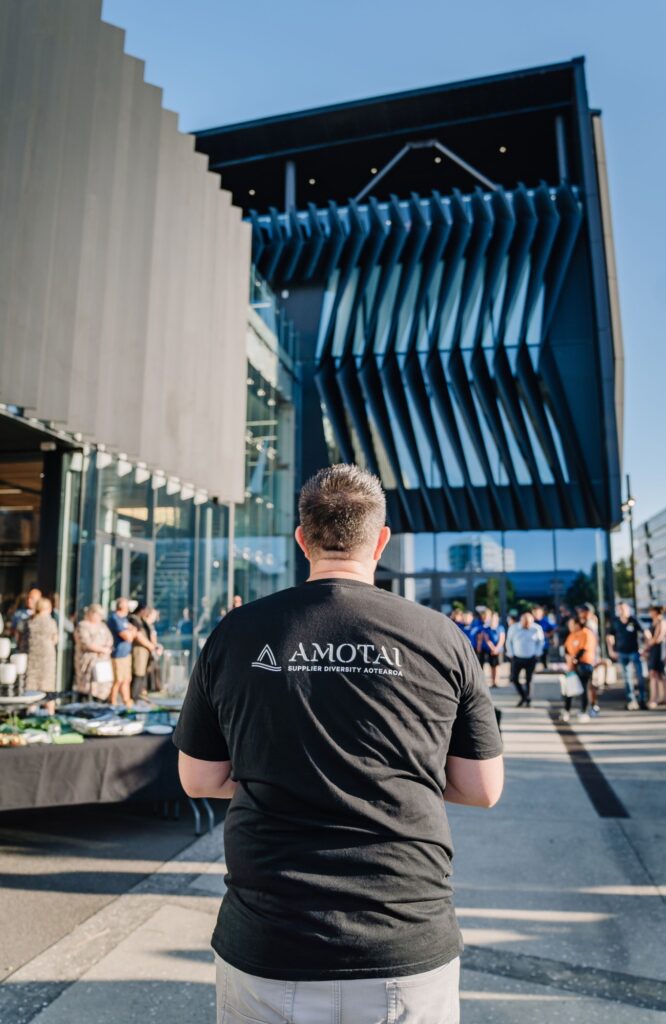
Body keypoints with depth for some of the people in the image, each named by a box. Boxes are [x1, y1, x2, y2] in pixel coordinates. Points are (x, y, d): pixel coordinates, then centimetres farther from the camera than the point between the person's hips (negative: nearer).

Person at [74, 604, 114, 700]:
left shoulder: (102, 625, 17)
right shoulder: (82, 626, -5)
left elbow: (109, 639, 12)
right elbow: (86, 644, -16)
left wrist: (108, 648, -10)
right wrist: (102, 649, -14)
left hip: (103, 660, 6)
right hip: (89, 660, -6)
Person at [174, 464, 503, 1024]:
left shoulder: (235, 634, -6)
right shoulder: (441, 637, -8)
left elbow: (199, 780, 4)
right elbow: (483, 789, 0)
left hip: (264, 955, 1)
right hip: (408, 953, 0)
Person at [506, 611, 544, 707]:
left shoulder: (537, 628, -9)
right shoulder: (513, 627, -7)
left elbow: (540, 642, 6)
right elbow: (509, 642, 5)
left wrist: (536, 654, 1)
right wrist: (511, 654, 2)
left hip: (531, 659, -1)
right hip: (517, 658, 1)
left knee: (529, 680, 4)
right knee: (514, 678, 1)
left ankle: (528, 700, 19)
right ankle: (523, 696, 22)